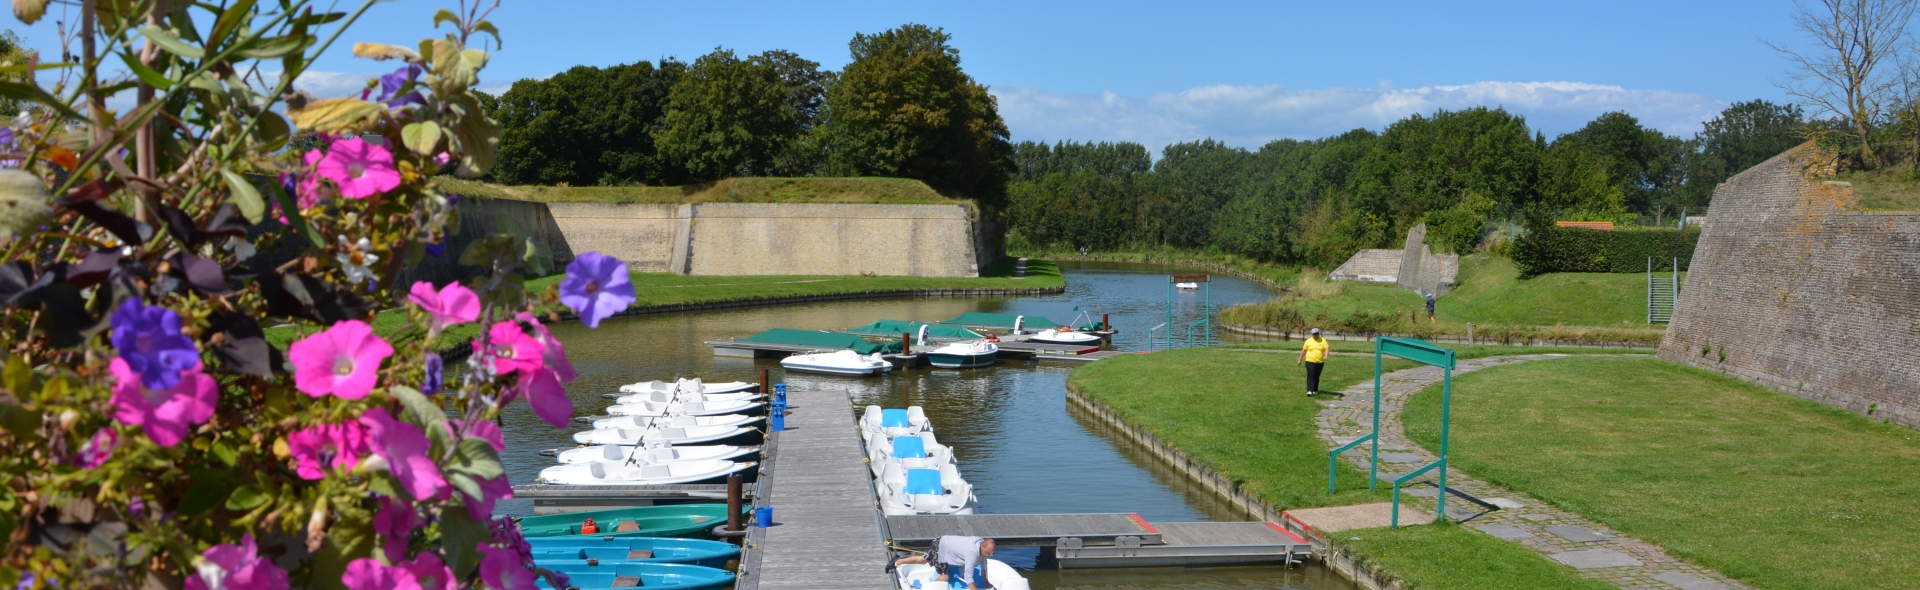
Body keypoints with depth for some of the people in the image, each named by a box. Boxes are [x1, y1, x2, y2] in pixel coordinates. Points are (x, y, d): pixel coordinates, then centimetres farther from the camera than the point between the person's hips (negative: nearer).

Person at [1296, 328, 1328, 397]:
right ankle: (1309, 391, -19)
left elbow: (1326, 349, -6)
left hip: (1320, 362, 2)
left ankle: (1315, 391, 23)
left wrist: (1326, 356, -26)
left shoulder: (1323, 340, 4)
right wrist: (1300, 360, 10)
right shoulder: (1308, 341, 2)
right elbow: (1303, 350, 9)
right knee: (1311, 376, -12)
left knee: (1316, 377, 12)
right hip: (1310, 362, -2)